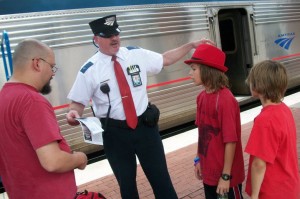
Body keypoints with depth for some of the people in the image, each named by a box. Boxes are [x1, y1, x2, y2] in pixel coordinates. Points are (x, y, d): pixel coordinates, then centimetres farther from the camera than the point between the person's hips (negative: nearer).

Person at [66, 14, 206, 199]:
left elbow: (165, 59, 11)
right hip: (115, 132, -1)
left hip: (145, 126, 2)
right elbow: (78, 102, -5)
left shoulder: (137, 54, 0)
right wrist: (73, 113, -27)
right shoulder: (89, 70, -9)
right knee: (126, 182, 16)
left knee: (160, 177, 12)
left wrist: (191, 45, 6)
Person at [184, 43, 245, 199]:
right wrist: (198, 159, 13)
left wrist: (226, 176, -17)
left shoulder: (225, 100, -22)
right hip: (208, 170, 7)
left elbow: (230, 141, -20)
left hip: (225, 174, -7)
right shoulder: (202, 97, 1)